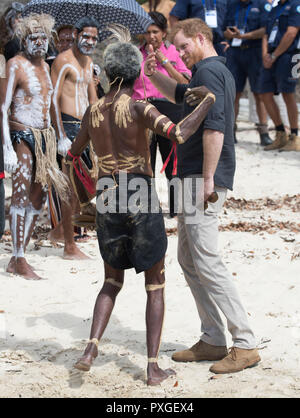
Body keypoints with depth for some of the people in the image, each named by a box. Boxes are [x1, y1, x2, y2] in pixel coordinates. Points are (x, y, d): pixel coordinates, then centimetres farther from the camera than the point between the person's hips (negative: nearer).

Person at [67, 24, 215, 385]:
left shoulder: (92, 112, 5)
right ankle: (153, 368, 5)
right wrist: (207, 101, -15)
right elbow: (178, 135, -29)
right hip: (142, 203, -4)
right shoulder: (139, 109, -13)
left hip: (107, 202, 5)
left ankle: (91, 348, -1)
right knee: (155, 286, 9)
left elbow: (73, 156, 20)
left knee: (112, 282, 21)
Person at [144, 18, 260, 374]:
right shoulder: (216, 71, 20)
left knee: (206, 261, -12)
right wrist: (153, 75, 23)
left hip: (201, 178, -11)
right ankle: (212, 340, 17)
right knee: (188, 260, 13)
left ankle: (245, 345, -10)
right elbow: (180, 95, 40)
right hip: (193, 176, 11)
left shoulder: (209, 71, -12)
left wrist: (208, 178, -25)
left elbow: (214, 127, -23)